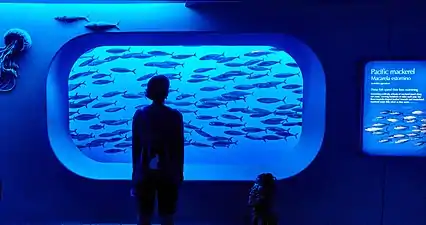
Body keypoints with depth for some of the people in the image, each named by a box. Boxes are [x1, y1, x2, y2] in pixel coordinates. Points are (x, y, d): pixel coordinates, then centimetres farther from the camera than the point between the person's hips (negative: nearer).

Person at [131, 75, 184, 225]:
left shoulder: (139, 115, -4)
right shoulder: (175, 116, -8)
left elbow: (135, 147, 0)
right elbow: (179, 147, -3)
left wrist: (135, 172, 11)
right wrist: (179, 172, 8)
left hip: (145, 173, 1)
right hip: (168, 173, -1)